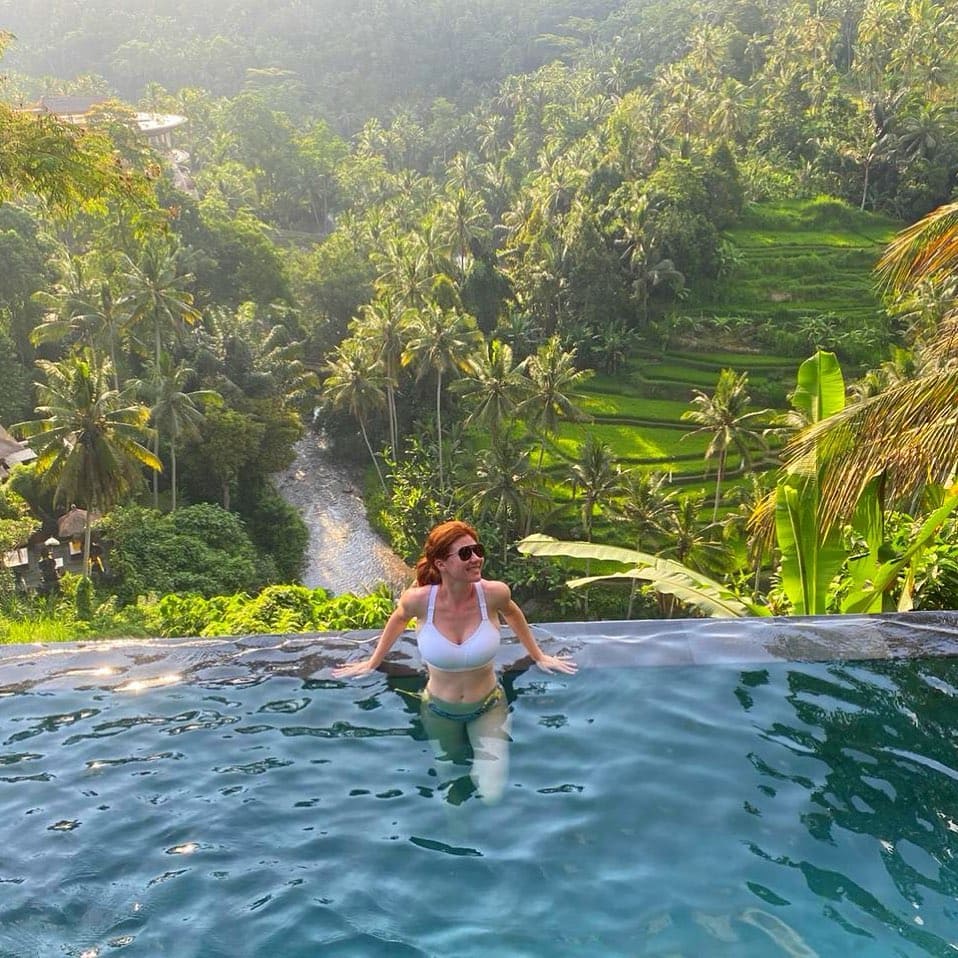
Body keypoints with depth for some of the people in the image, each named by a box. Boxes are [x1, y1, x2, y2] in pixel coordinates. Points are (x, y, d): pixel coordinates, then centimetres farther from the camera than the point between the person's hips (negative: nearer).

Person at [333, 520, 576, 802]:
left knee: (492, 794, -9)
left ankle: (481, 771, 25)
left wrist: (538, 656, 12)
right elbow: (398, 619, -1)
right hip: (439, 711, 1)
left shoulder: (494, 593, -26)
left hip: (488, 707, -1)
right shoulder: (419, 599, -27)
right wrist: (372, 663, 11)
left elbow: (512, 613, 0)